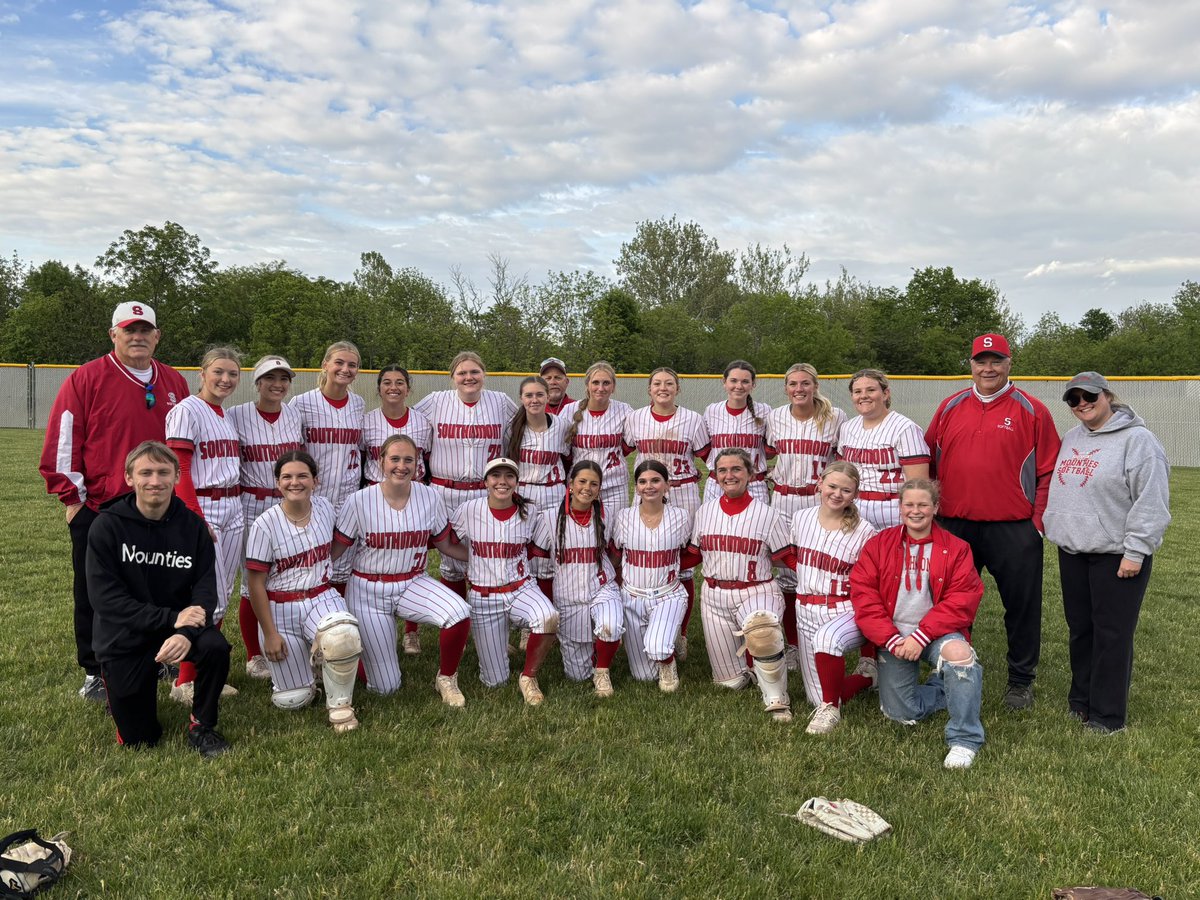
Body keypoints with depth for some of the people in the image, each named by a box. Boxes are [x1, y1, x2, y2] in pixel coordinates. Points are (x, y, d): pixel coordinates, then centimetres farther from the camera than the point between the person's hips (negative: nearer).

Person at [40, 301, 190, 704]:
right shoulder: (87, 379, -5)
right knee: (94, 596, 7)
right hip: (96, 509, -3)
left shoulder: (175, 383, 7)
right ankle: (96, 673, 22)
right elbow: (61, 440, -6)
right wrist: (72, 496, -8)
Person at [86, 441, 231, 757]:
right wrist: (171, 618, -26)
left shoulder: (192, 525, -6)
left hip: (180, 624, 1)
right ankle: (123, 688, 34)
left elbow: (206, 589, -10)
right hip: (124, 636, -1)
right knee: (138, 739, 0)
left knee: (216, 647, -32)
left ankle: (202, 725, -5)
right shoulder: (107, 526, -11)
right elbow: (105, 597, -17)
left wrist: (186, 632, -30)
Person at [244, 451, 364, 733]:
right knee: (292, 701, 1)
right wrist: (269, 633, -9)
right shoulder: (264, 525, -14)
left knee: (345, 637, -34)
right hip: (280, 609, -2)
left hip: (321, 598, 2)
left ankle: (339, 704, -7)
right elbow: (256, 583, -9)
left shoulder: (325, 508, -3)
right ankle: (298, 658, 36)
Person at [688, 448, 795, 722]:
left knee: (763, 631, -39)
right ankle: (749, 669, 41)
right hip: (714, 597, 4)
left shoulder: (766, 514, -4)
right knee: (730, 682, 5)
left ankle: (777, 700, -17)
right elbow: (691, 555, 15)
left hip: (756, 592, -3)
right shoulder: (704, 512, 6)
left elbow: (787, 559, -2)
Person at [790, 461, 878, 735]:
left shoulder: (864, 532, -9)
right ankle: (868, 675, 30)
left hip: (847, 611, -4)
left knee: (826, 638, -40)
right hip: (807, 612, 4)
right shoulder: (801, 519, 2)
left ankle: (831, 709, -15)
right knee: (818, 700, 3)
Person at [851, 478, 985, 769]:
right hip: (893, 636, 2)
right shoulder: (878, 545, 2)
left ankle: (964, 740, -19)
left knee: (959, 653, -36)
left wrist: (921, 637, -19)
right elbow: (864, 597, -4)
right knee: (901, 713, -2)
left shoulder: (955, 548, -1)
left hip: (937, 633, -2)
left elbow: (960, 602, -9)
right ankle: (942, 688, 30)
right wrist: (891, 639, -16)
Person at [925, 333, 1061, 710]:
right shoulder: (950, 407, 8)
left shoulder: (1032, 410, -1)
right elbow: (929, 462, 12)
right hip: (955, 525, 3)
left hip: (1014, 529, -3)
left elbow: (1049, 471, -2)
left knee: (1022, 605, 6)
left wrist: (1039, 520, -7)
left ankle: (1021, 679, 22)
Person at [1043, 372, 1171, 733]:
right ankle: (1081, 699, 28)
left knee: (1112, 635, 0)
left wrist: (1135, 551, -18)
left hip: (1116, 556, -7)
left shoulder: (1136, 439, -11)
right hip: (1072, 553, 7)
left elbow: (1151, 502, -16)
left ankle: (1107, 715, 10)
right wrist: (1056, 529, 18)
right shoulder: (1071, 439, 13)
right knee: (1080, 629, 15)